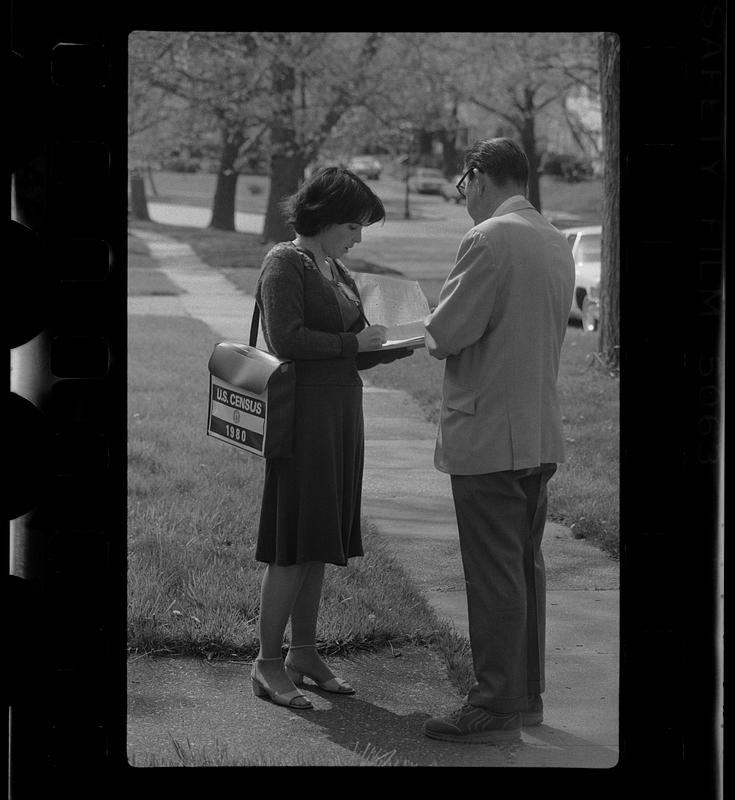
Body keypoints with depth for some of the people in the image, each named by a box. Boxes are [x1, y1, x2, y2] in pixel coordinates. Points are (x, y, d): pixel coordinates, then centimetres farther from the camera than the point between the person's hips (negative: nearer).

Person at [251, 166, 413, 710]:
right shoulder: (285, 263, -7)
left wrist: (403, 344, 3)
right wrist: (355, 342, -15)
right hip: (304, 414, -8)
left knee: (321, 541, 11)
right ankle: (268, 662, -2)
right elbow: (287, 340, -19)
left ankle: (304, 651, 18)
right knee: (293, 545, -7)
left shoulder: (337, 271, 18)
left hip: (341, 415, 8)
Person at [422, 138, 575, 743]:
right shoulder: (556, 243, 11)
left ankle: (496, 709, 0)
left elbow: (446, 335, -17)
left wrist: (434, 333, 6)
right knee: (525, 566, 16)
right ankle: (526, 693, 25)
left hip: (488, 436, -9)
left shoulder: (489, 240, -16)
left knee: (494, 574, -4)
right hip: (541, 435, 9)